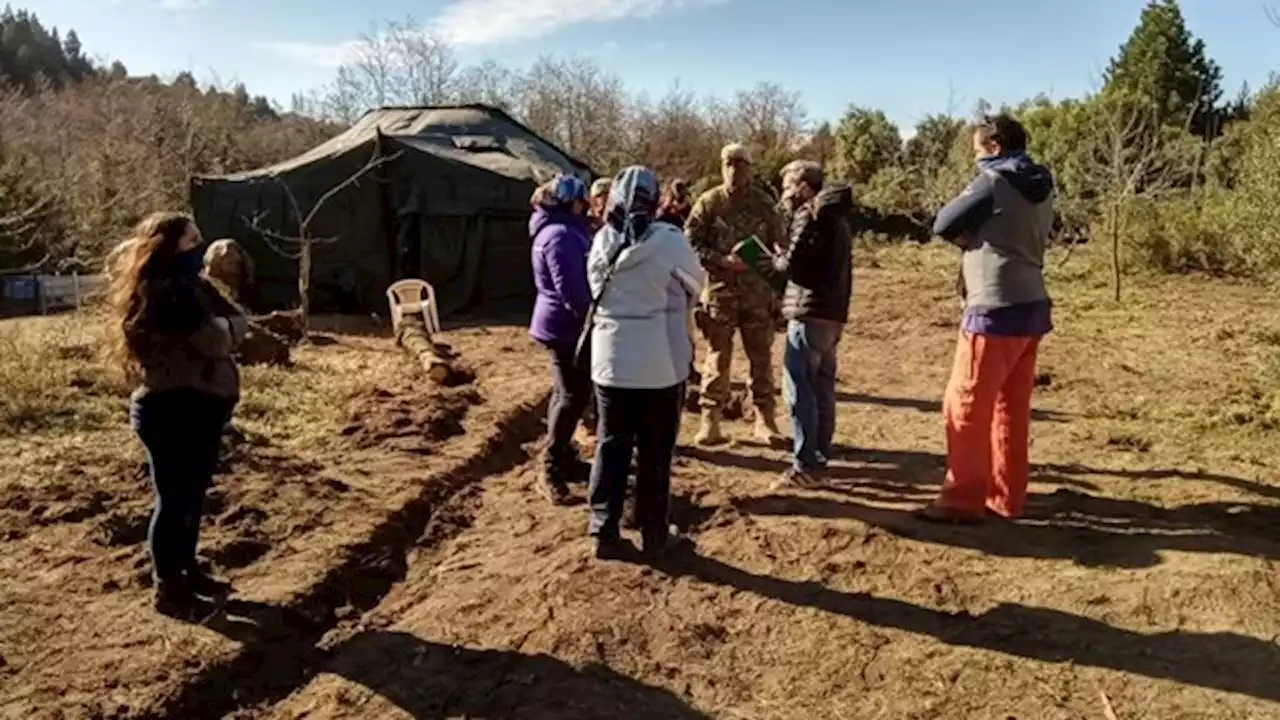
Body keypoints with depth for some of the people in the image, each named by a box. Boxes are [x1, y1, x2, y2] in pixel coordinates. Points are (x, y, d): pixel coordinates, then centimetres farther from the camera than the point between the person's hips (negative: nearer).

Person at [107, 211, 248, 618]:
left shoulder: (187, 286, 15)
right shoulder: (168, 292, -17)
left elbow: (237, 323, 8)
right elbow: (217, 340, -24)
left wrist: (225, 324, -12)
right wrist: (227, 323, -5)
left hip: (197, 408, 10)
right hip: (173, 410, -10)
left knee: (192, 495, 18)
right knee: (174, 500, 0)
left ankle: (187, 571, 32)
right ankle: (167, 589, 12)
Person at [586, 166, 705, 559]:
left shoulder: (601, 242, -3)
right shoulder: (669, 240, -13)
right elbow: (695, 285, 2)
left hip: (610, 361, 3)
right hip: (661, 363, -3)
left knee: (611, 447, 12)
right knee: (655, 452, 10)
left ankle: (604, 533, 16)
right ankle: (654, 534, 20)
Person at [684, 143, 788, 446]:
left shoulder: (764, 203, 5)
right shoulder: (709, 202, -1)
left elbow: (780, 244, 11)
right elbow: (690, 244, -4)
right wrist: (723, 260, -16)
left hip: (757, 293, 2)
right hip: (719, 291, -2)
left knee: (761, 358, 8)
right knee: (717, 357, 3)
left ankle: (764, 420, 18)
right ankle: (710, 421, 11)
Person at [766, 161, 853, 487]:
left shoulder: (809, 214, -10)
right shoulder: (836, 217, 19)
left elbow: (794, 262, -18)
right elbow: (826, 263, 16)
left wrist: (773, 260, 2)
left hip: (810, 312, -10)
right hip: (832, 312, 10)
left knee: (799, 389, -7)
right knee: (822, 387, 13)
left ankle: (805, 465, -5)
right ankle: (820, 457, 20)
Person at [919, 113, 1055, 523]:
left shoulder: (993, 181, -9)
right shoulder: (1041, 190, 15)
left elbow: (943, 225, -5)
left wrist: (967, 234, 13)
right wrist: (978, 235, 5)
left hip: (996, 310, -8)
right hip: (1031, 307, 8)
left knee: (966, 407, -2)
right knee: (1011, 409, 13)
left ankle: (962, 500, 3)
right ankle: (1006, 497, 19)